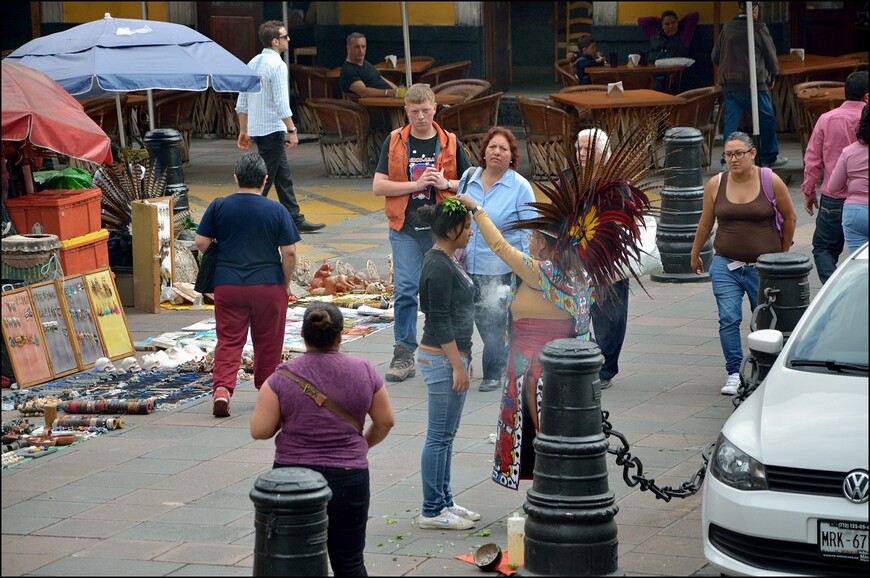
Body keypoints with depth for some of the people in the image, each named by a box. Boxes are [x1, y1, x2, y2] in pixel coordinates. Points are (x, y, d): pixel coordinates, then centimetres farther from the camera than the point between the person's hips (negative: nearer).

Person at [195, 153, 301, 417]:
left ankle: (222, 387, -19)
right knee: (268, 343, 13)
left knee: (228, 340, 2)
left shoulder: (219, 207, -1)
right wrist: (286, 283, 7)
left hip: (227, 284, 1)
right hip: (268, 285, -1)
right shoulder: (276, 211, -5)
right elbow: (289, 252, -6)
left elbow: (201, 242, 1)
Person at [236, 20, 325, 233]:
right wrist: (292, 131, -15)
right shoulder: (277, 65, -16)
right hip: (272, 129, -9)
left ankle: (295, 219, 19)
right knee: (265, 179, -3)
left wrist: (244, 131, 19)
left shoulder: (253, 63, 11)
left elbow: (242, 103, 14)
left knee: (283, 176, 14)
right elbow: (281, 103, -20)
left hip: (256, 128, 9)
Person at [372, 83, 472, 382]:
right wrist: (416, 185, -13)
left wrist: (446, 184, -12)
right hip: (405, 229, 0)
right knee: (404, 290, -7)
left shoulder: (449, 143, 4)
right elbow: (378, 186, -2)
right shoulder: (394, 142, 3)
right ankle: (404, 355, -2)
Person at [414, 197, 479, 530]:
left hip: (451, 355, 10)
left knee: (445, 435, 15)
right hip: (442, 358, -10)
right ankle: (432, 511, 2)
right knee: (439, 436, -4)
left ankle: (443, 502, 23)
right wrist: (457, 366, -19)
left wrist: (463, 358, 22)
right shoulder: (439, 268, -19)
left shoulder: (445, 261, 12)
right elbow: (440, 321, -20)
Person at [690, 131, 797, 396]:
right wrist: (695, 255, 20)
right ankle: (734, 373, -3)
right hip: (725, 265, 1)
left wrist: (783, 253, 15)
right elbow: (705, 225, 11)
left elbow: (789, 218, 8)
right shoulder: (715, 185, -1)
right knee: (728, 319, -11)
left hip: (764, 265, -1)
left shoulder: (771, 182, -5)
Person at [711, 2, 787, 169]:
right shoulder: (759, 28, -7)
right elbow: (771, 55, 0)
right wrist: (772, 77, 17)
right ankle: (769, 158, 16)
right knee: (766, 119, 9)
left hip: (728, 84, 4)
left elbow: (715, 56, 10)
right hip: (753, 83, -4)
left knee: (731, 121, 7)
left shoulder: (727, 28, 6)